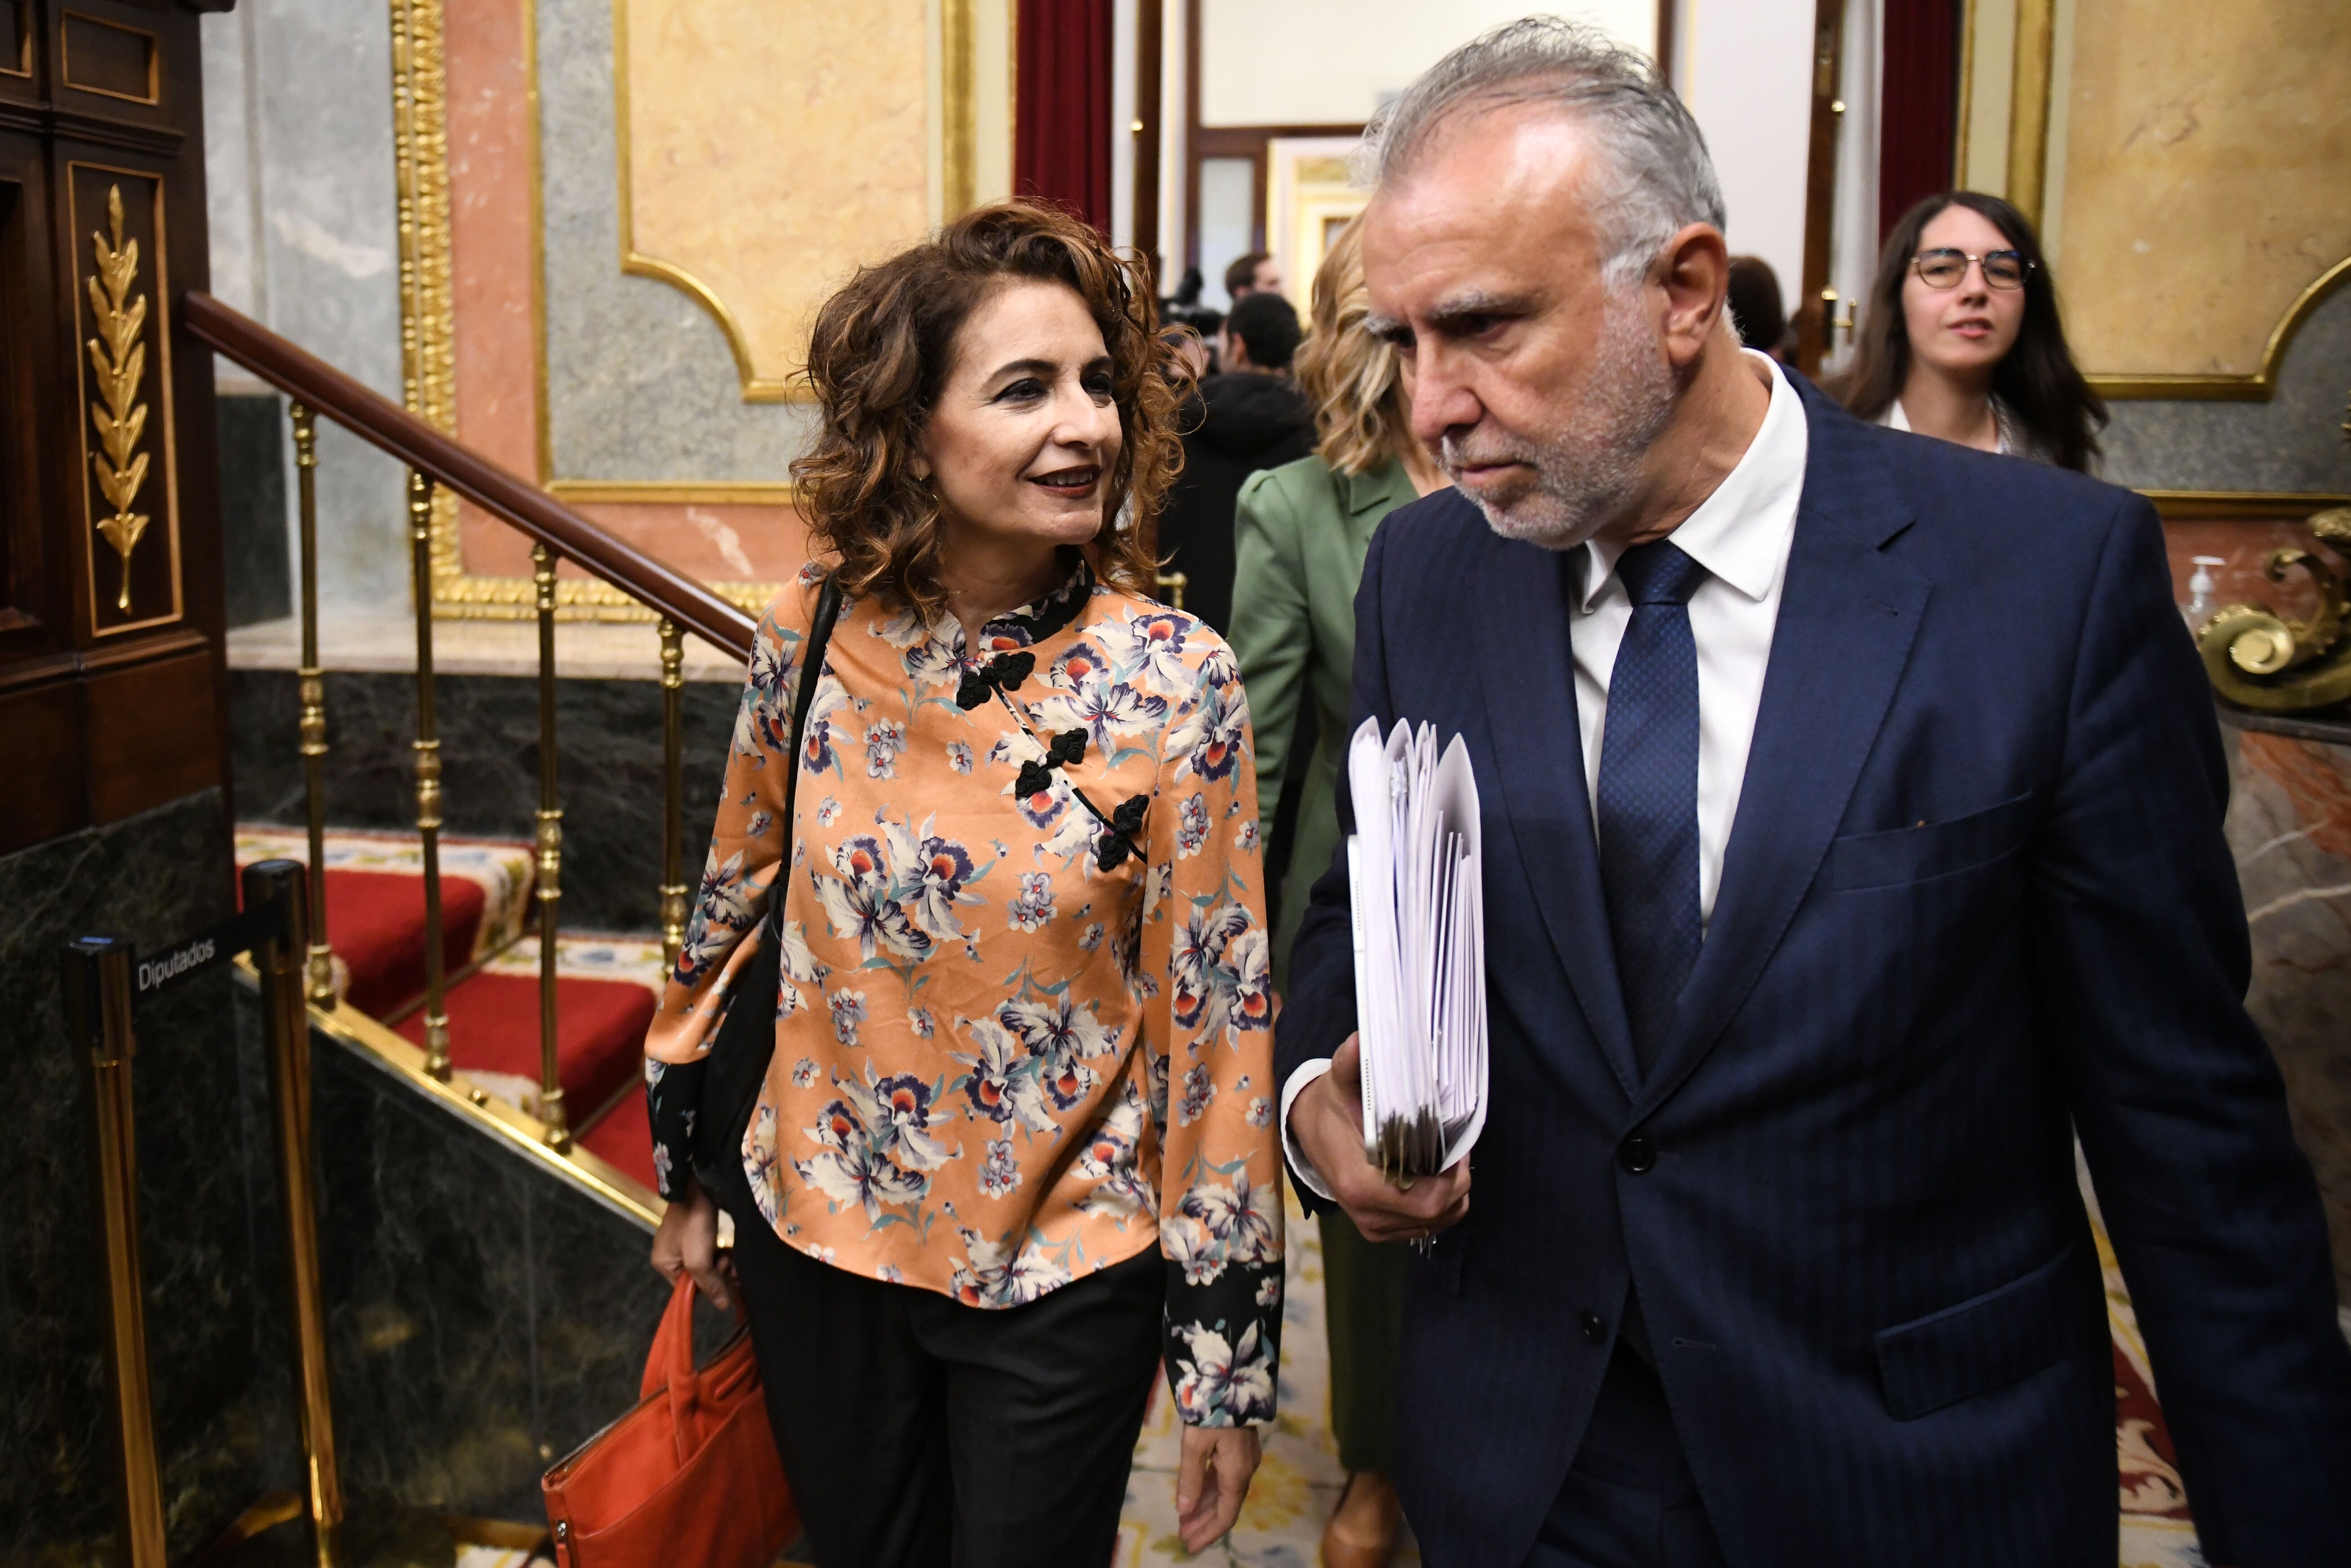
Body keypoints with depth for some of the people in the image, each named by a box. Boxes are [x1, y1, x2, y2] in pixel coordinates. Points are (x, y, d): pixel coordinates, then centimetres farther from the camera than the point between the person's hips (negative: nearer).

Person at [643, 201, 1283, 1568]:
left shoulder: (1175, 682, -17)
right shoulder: (812, 635, -9)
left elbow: (1217, 1020, -13)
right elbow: (737, 904, 6)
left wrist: (1230, 1362, -9)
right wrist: (690, 1174, 14)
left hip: (1063, 1281, -3)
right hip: (819, 1245, 3)